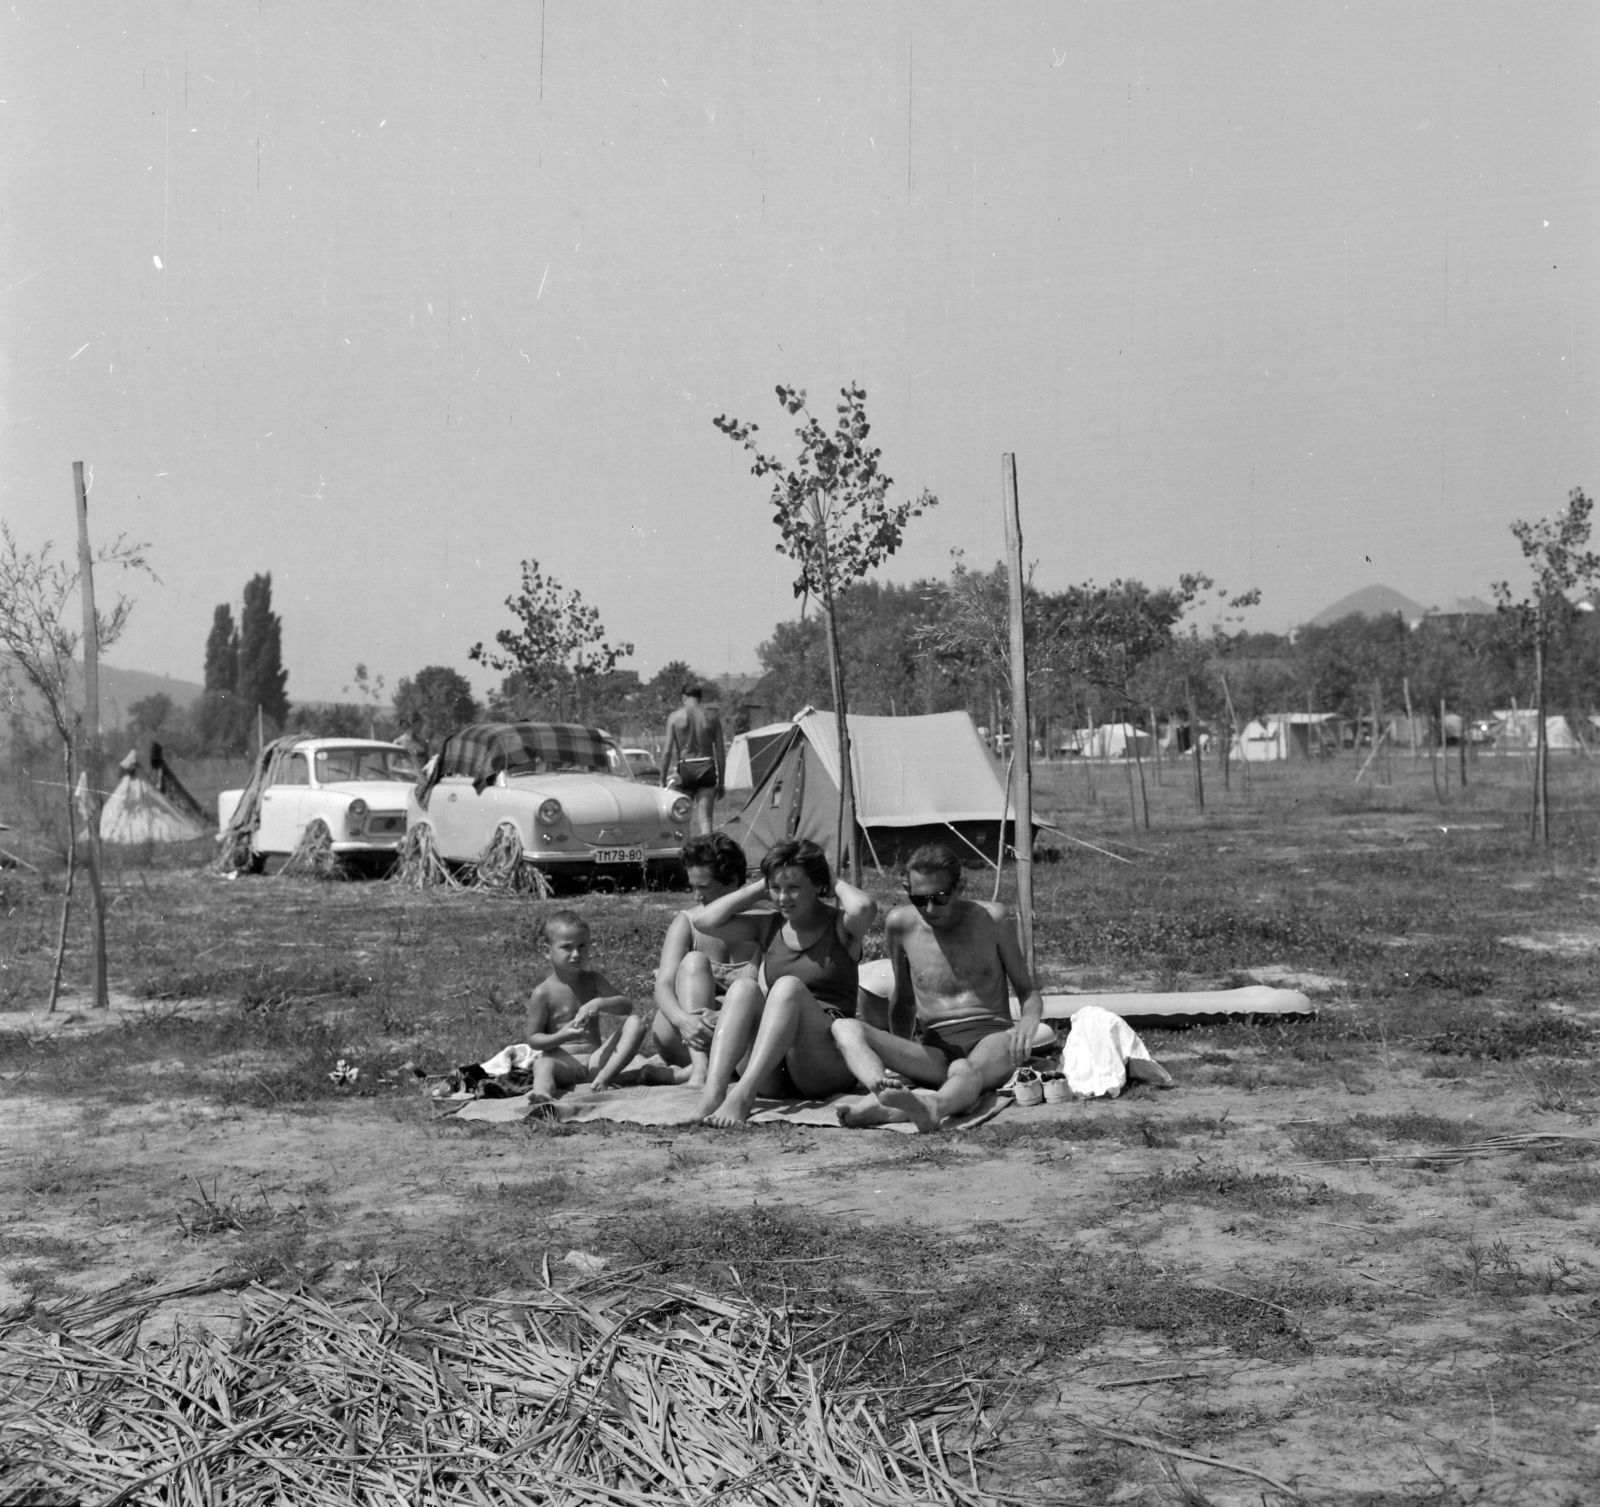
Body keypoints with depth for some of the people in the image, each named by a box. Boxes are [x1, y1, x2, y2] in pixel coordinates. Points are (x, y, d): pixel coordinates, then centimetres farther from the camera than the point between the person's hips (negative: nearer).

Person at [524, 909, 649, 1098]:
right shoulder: (543, 992, -2)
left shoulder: (593, 980, 9)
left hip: (596, 1059, 4)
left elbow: (627, 1005, 0)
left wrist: (600, 1003, -21)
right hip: (564, 1063, -4)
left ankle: (605, 1076, -29)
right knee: (541, 1064, -38)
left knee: (635, 1023, -14)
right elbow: (533, 1039, -1)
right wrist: (562, 1037, -21)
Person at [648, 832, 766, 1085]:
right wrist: (682, 1018, -36)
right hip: (680, 1043, 1)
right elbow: (663, 986, -12)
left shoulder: (760, 924, -4)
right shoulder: (686, 923, 0)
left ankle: (683, 1074, -37)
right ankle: (700, 1069, -40)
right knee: (694, 961, -22)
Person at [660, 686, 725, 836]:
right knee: (705, 818, -2)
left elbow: (667, 751, -4)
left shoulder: (675, 717, 0)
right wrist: (721, 782, 11)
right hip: (706, 769, 1)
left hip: (685, 770, -1)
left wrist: (663, 779, 2)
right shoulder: (712, 717, 5)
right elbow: (720, 752, 5)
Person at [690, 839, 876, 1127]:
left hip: (828, 1066, -4)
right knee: (743, 987, -22)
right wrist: (759, 889, 11)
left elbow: (863, 908, -19)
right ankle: (712, 1093, -44)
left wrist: (835, 881, 1)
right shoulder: (769, 928, 18)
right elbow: (703, 920, 6)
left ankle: (741, 1097, -48)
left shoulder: (840, 928, 7)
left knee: (789, 986, -29)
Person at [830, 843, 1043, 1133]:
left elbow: (1028, 991, 10)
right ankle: (884, 1093, -57)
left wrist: (1029, 1022, -11)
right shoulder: (900, 924, 8)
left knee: (966, 1070, -41)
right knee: (844, 1027, -24)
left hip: (992, 1041, -2)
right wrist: (891, 1054, 15)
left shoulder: (991, 919, 4)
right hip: (937, 1053, 3)